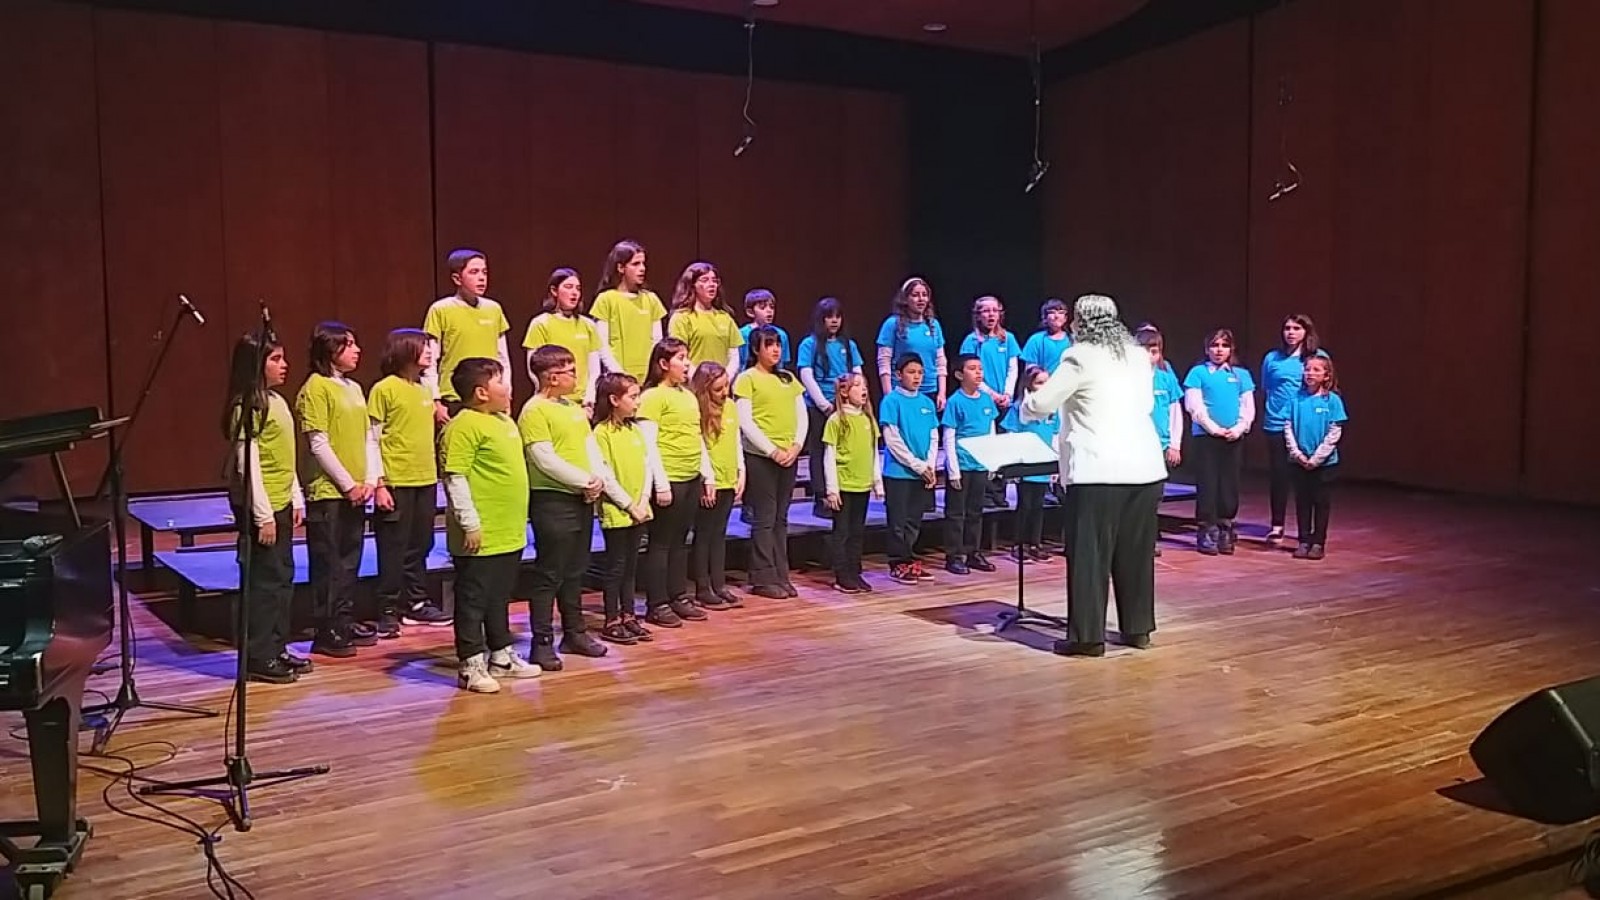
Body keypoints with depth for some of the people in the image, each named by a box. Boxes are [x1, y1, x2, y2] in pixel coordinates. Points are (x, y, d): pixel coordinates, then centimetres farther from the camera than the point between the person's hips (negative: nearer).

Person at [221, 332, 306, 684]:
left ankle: (276, 649, 23)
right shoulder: (247, 407, -15)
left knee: (282, 576, 13)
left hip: (281, 504, 9)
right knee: (263, 580, -3)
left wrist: (296, 500, 14)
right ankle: (258, 658, 6)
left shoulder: (277, 402, 12)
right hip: (259, 507, -9)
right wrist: (263, 515, -18)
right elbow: (248, 465, -17)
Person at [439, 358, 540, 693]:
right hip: (481, 536, -9)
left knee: (500, 597, 19)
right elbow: (454, 478, -20)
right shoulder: (464, 426, -15)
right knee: (473, 599, 2)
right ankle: (471, 665, 11)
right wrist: (469, 524, -21)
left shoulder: (505, 421, 14)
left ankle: (501, 656, 31)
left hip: (510, 533, 9)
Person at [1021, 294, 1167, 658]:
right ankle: (1138, 628, 23)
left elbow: (1040, 404, -6)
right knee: (1136, 551, 15)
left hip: (1099, 471, -6)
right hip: (1144, 467, 7)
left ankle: (1088, 635, 1)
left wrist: (1026, 406, 16)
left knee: (1089, 553, -1)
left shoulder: (1080, 357, -6)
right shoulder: (1138, 356, 14)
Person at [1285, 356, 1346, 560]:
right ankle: (1304, 541, 19)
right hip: (1299, 461, 2)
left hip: (1324, 462, -2)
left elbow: (1334, 433, -10)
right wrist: (1297, 454, -10)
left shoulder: (1332, 400, -7)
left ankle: (1318, 542, 14)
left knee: (1321, 503, 6)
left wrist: (1316, 458, -14)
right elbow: (1288, 428, 0)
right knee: (1302, 502, 9)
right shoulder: (1297, 398, 0)